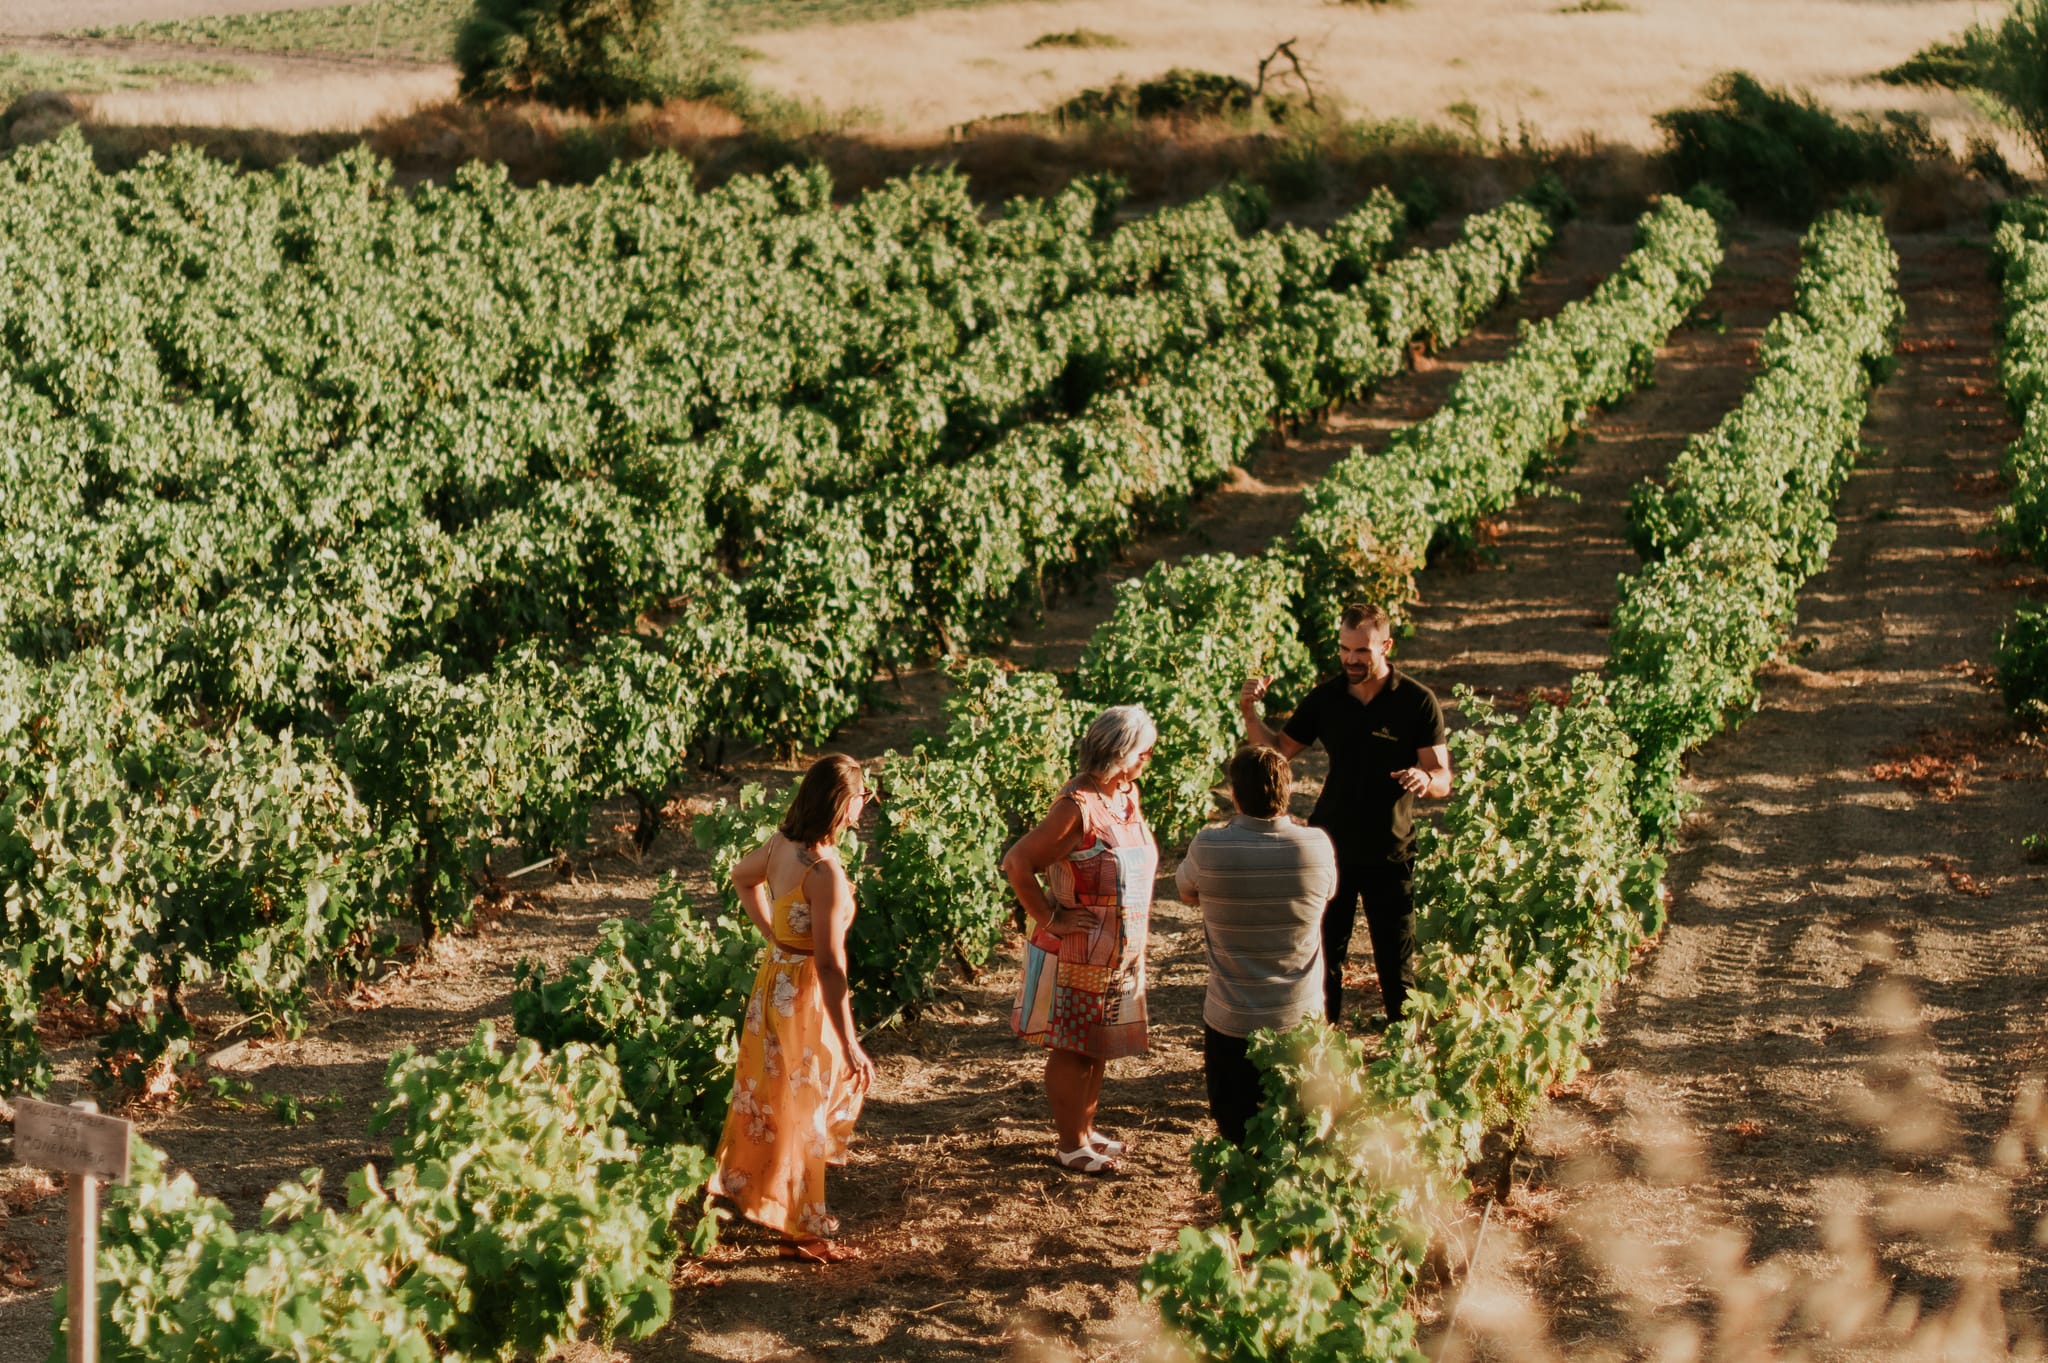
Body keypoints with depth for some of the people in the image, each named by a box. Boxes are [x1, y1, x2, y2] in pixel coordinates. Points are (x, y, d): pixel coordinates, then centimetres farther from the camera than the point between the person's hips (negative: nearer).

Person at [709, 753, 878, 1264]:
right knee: (803, 1112, 5)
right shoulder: (824, 870, -28)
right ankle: (799, 1231, 16)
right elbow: (828, 963, -27)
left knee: (774, 1099, 23)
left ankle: (756, 1194, 38)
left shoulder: (783, 842, -3)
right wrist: (850, 1043, -22)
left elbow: (742, 876, 20)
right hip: (806, 995, -8)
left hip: (776, 978, 8)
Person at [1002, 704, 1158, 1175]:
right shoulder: (1078, 806, -24)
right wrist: (1050, 917, -19)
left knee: (1099, 1047, 19)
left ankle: (1086, 1129, 34)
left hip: (1118, 954, 8)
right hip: (1075, 955, -8)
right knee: (1072, 1049, 5)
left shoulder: (1128, 795, 3)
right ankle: (1071, 1144, 17)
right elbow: (1017, 862, -26)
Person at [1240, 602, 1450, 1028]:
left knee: (1395, 959, 3)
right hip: (1331, 845, 3)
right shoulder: (1326, 699, 1)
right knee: (1324, 949, 12)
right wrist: (1250, 713, -9)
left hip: (1389, 852, -3)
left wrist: (1425, 779, -33)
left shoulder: (1417, 702, -9)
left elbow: (1442, 780, -9)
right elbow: (1279, 749, 8)